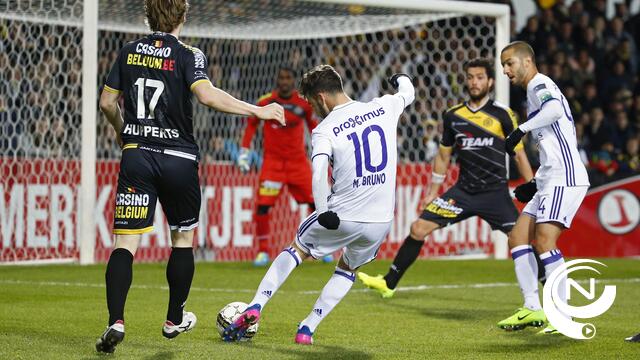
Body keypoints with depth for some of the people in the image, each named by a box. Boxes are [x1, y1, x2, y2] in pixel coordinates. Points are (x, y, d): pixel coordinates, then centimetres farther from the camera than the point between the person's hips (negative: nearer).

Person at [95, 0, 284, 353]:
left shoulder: (129, 52, 7)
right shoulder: (188, 55, -6)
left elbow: (107, 102, 12)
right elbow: (206, 95, -22)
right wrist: (258, 111, -16)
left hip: (136, 154, 2)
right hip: (178, 158, -2)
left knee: (125, 242, -4)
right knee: (182, 238, 18)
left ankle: (115, 321, -22)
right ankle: (175, 319, 27)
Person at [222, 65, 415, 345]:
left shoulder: (324, 130, -9)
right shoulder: (383, 107, 4)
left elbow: (319, 174, -27)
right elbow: (408, 93, 28)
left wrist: (324, 214, -22)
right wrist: (401, 78, 49)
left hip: (341, 216, -4)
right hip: (381, 220, 4)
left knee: (296, 249, 23)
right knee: (348, 269, 28)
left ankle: (255, 307, 14)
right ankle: (307, 329, 20)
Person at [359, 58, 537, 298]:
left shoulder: (503, 114, -5)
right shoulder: (453, 115, 6)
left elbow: (519, 154, -1)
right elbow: (443, 155, 17)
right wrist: (433, 192, 16)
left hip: (495, 193, -3)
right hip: (463, 190, 3)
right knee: (419, 228, -3)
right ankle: (388, 283, 8)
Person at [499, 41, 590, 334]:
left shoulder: (540, 84, -4)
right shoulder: (534, 92, 25)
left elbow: (554, 109, -30)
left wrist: (521, 130, -24)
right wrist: (535, 183, 25)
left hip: (565, 178, -11)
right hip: (549, 181, 11)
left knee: (544, 240, -19)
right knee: (518, 238, 8)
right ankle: (532, 308, 12)